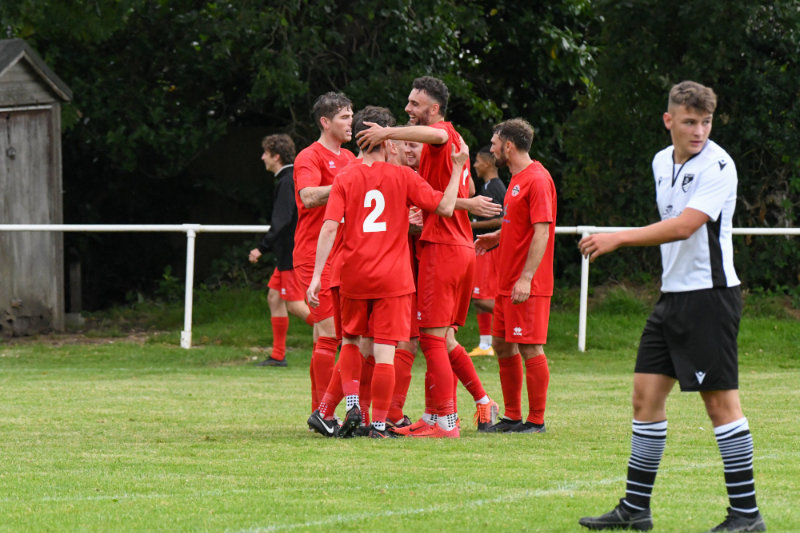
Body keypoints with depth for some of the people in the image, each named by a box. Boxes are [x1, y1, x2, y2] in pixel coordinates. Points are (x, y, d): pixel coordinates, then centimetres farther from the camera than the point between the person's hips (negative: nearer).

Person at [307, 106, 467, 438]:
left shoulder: (345, 179, 0)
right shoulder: (403, 177, -2)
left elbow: (330, 227, -8)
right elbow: (445, 207, -4)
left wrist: (316, 276, -9)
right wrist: (457, 168, 8)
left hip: (354, 278, 2)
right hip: (392, 279, -2)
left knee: (350, 340, 21)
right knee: (385, 352, -1)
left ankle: (352, 407, 8)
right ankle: (379, 423, -2)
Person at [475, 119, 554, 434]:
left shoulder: (537, 180, -15)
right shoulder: (516, 179, 16)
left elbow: (541, 232, -20)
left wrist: (526, 278, -25)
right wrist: (496, 238, 13)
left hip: (528, 286, -10)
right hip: (508, 282, 10)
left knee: (530, 349, -6)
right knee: (502, 345, 12)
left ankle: (536, 421, -1)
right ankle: (512, 417, 20)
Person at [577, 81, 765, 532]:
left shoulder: (718, 166, -14)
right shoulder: (662, 162, 11)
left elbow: (683, 227, -24)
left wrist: (618, 238, -26)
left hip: (709, 293, -8)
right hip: (673, 293, 8)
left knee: (721, 400, -8)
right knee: (646, 394, 7)